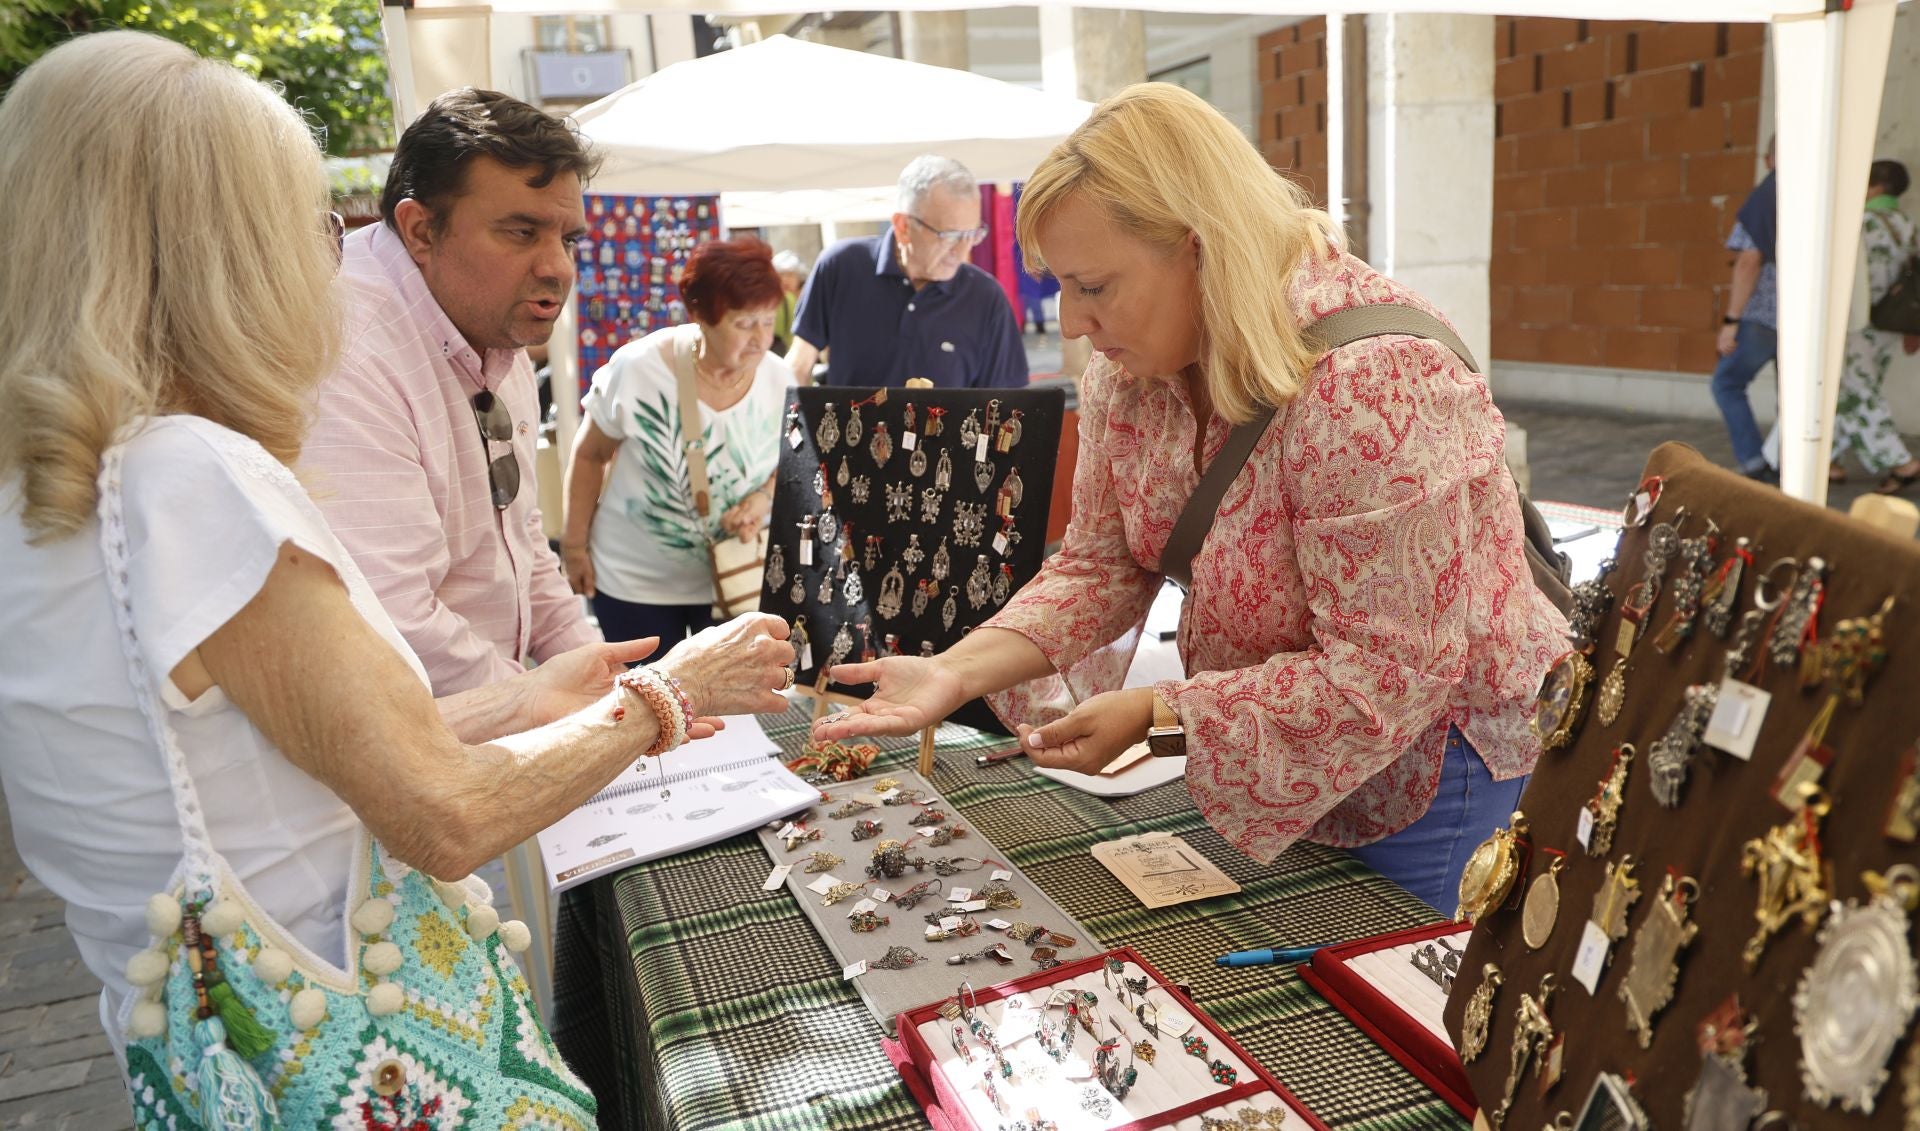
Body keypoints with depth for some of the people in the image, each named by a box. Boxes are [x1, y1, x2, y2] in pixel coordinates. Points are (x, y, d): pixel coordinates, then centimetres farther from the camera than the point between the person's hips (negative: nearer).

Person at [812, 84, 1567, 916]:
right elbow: (1097, 567, -5)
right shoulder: (1130, 373, -7)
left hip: (1434, 764, -7)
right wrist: (954, 674, -20)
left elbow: (1384, 676, -30)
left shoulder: (1374, 384, -32)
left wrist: (1156, 713, -29)